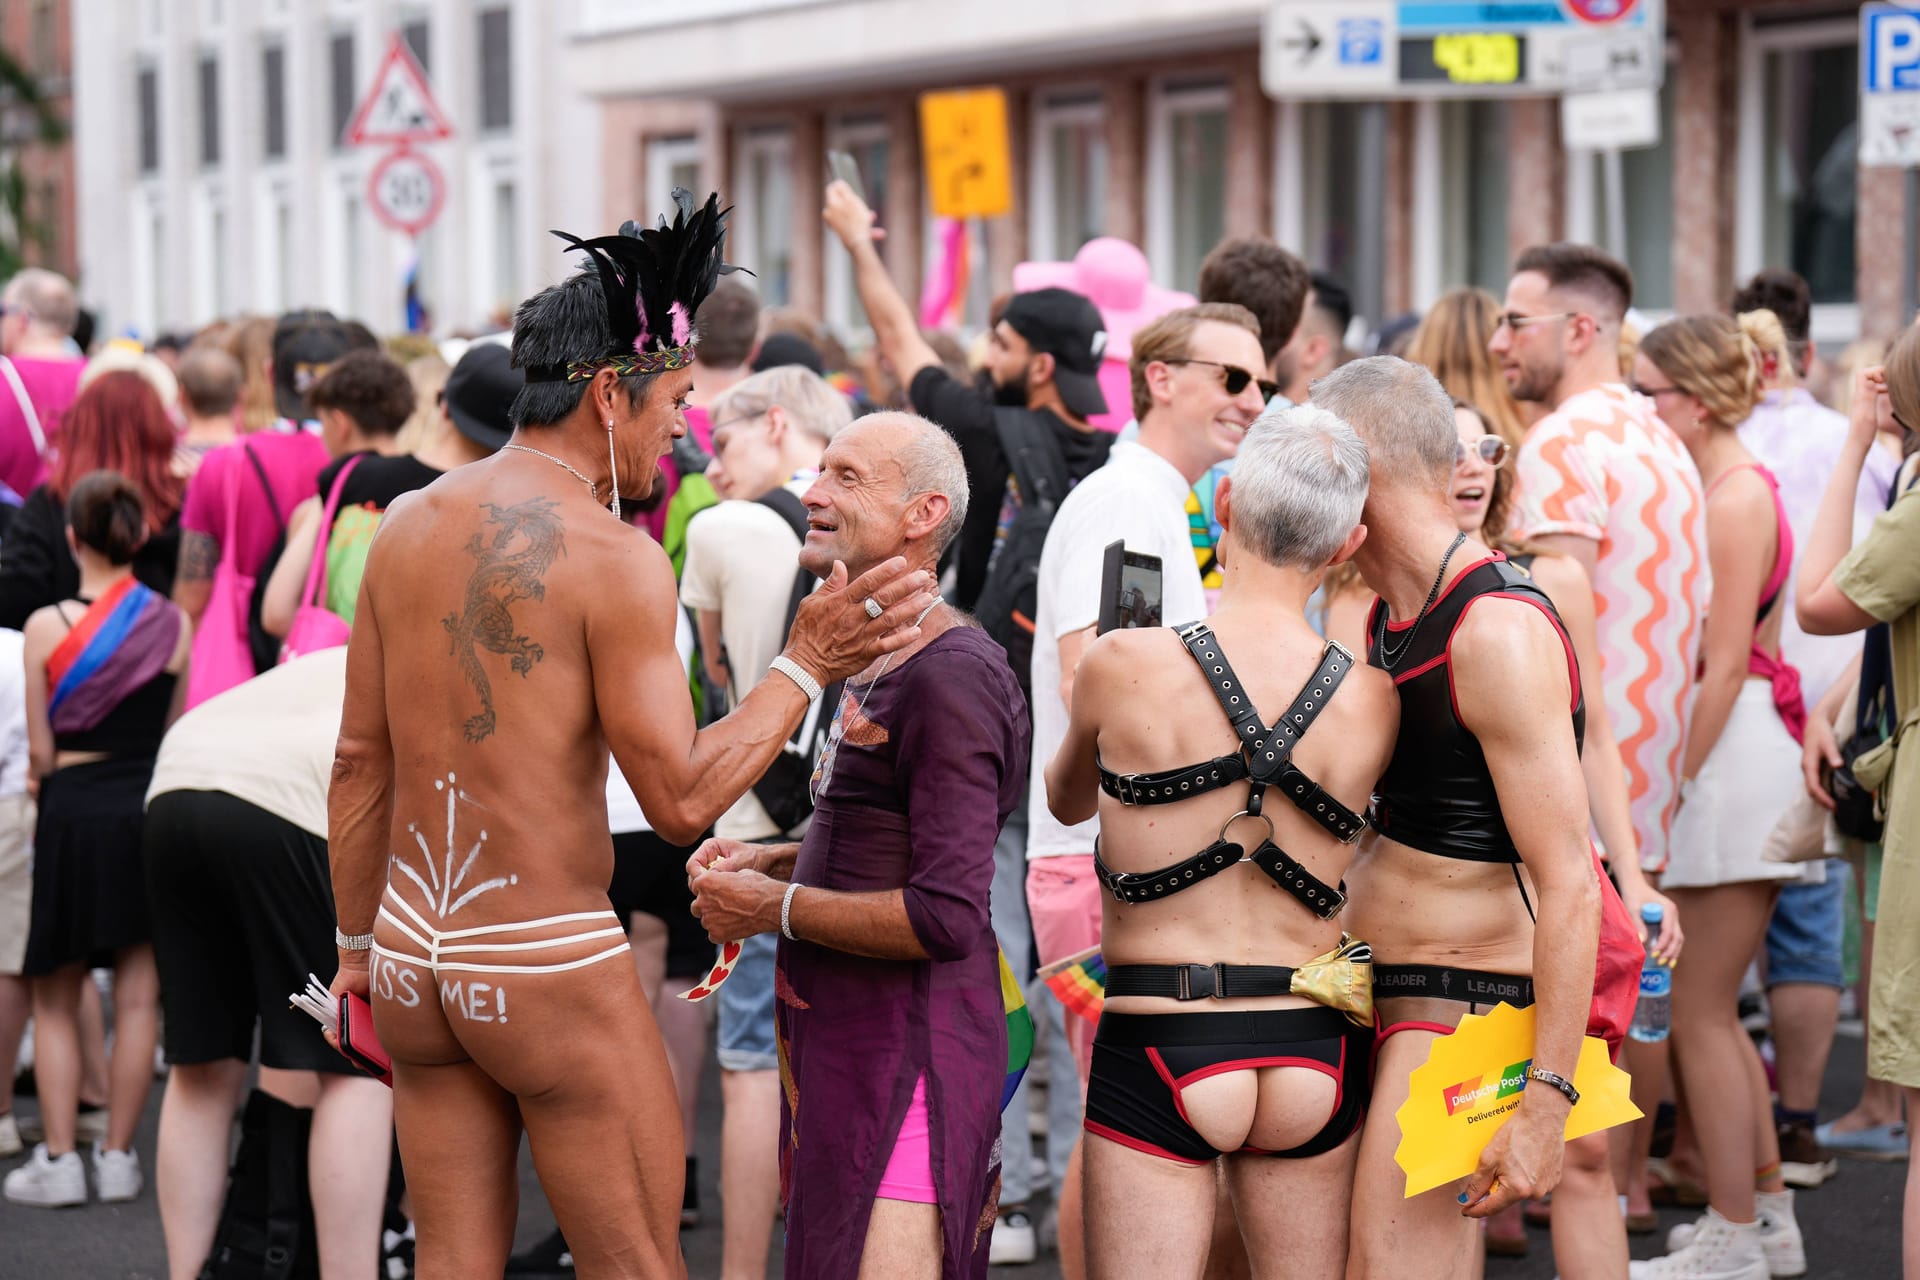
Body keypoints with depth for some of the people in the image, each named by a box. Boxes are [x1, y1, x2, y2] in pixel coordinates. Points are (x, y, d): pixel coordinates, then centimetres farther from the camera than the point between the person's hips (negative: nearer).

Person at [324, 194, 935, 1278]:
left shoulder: (409, 527, 6)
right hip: (551, 961, -7)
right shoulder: (617, 558, -14)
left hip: (414, 948, 7)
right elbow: (683, 801, -15)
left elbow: (359, 763, 11)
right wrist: (808, 663, -8)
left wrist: (357, 940, 21)